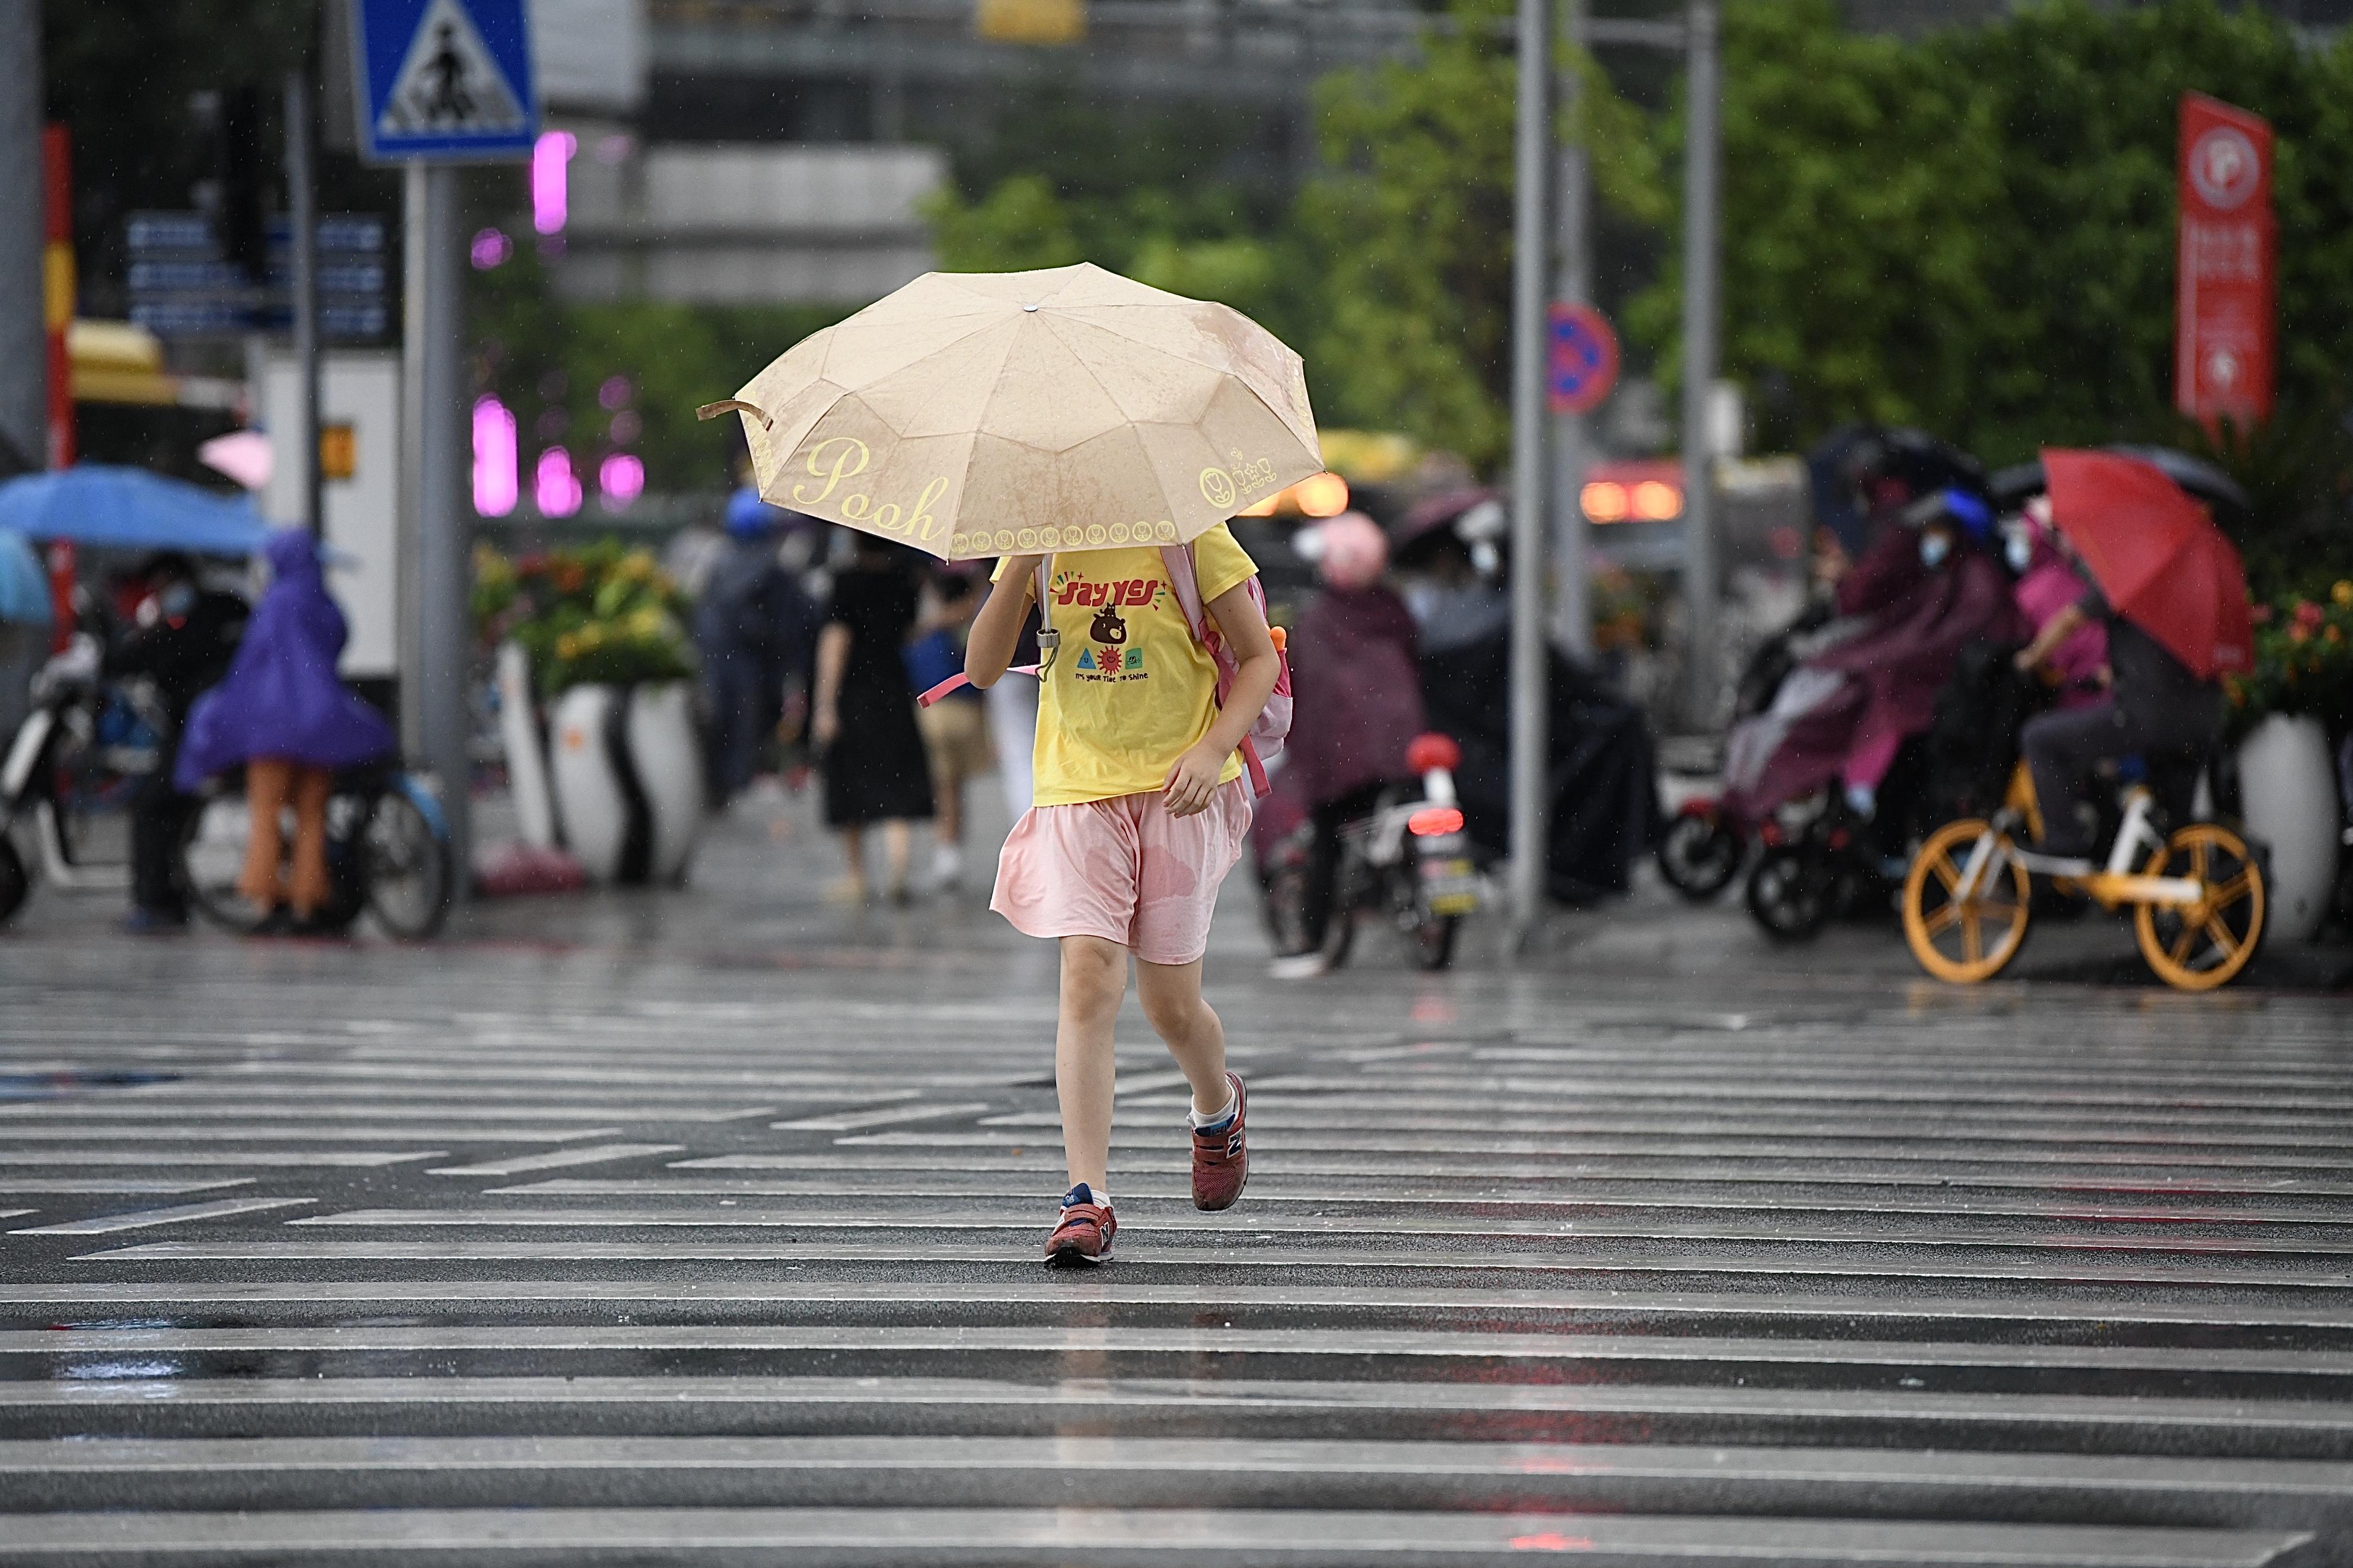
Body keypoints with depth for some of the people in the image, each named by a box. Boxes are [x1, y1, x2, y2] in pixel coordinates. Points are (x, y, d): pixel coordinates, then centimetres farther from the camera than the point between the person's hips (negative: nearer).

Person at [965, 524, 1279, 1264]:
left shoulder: (1189, 536, -4)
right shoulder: (1042, 542, 3)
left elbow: (1260, 657, 1)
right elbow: (982, 668, -3)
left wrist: (1214, 747, -15)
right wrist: (1021, 565, -16)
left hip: (1176, 789, -1)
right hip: (1078, 786, 1)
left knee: (1170, 1004, 5)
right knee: (1088, 980, -16)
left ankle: (1218, 1106, 42)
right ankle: (1087, 1202, -18)